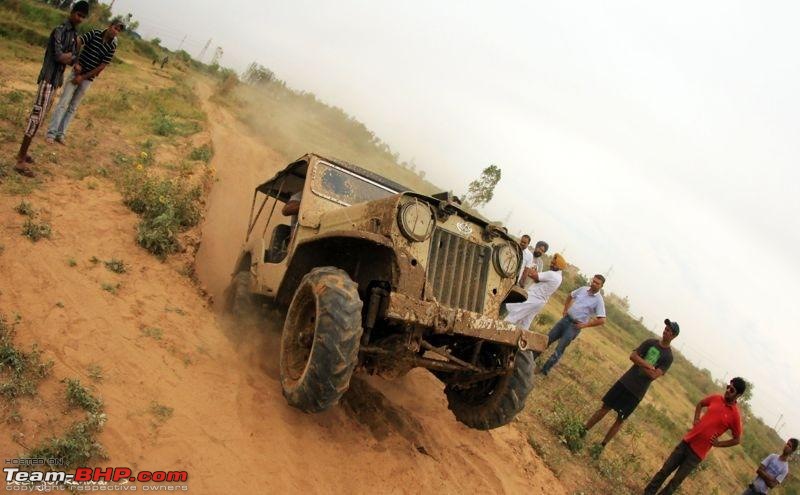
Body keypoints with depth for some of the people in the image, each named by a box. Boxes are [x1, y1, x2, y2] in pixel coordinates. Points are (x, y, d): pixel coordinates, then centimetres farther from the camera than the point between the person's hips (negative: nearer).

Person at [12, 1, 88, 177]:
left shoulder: (74, 34, 14)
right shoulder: (60, 30, -13)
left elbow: (73, 59, 13)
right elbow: (58, 56, -21)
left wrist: (69, 57, -8)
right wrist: (71, 55, -4)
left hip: (56, 79, 9)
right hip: (48, 79, -9)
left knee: (40, 116, 13)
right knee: (37, 117, -11)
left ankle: (23, 152, 22)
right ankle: (21, 161, -10)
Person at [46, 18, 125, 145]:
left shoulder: (112, 46, -4)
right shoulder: (94, 33, -7)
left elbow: (102, 66, -6)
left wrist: (83, 77, -8)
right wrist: (76, 63, -18)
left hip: (88, 79, 2)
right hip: (76, 73, -2)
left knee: (73, 107, 9)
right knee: (63, 103, -4)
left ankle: (61, 133, 17)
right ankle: (51, 133, -1)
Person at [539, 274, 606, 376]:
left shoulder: (599, 300, -12)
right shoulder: (583, 289, 3)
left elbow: (602, 320, -15)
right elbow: (570, 296, 22)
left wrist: (585, 325, -12)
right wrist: (565, 309, 11)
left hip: (575, 326, -5)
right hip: (566, 319, 5)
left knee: (560, 349, -4)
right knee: (547, 339, 7)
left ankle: (545, 370, 6)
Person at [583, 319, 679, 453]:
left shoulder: (668, 357, -4)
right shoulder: (650, 342, 4)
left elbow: (654, 375, -14)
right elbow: (633, 356, -6)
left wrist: (640, 363, -8)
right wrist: (648, 366, -17)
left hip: (637, 392, -2)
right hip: (625, 381, 2)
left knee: (620, 419, 5)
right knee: (605, 407, 3)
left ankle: (602, 445, 15)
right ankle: (583, 431, 13)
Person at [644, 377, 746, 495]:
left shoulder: (735, 415, -11)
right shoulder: (716, 398, 0)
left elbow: (736, 440, 1)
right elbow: (700, 404, 21)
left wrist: (718, 443, -6)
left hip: (698, 452, -4)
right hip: (687, 442, 4)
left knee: (676, 480, 3)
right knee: (665, 471, 8)